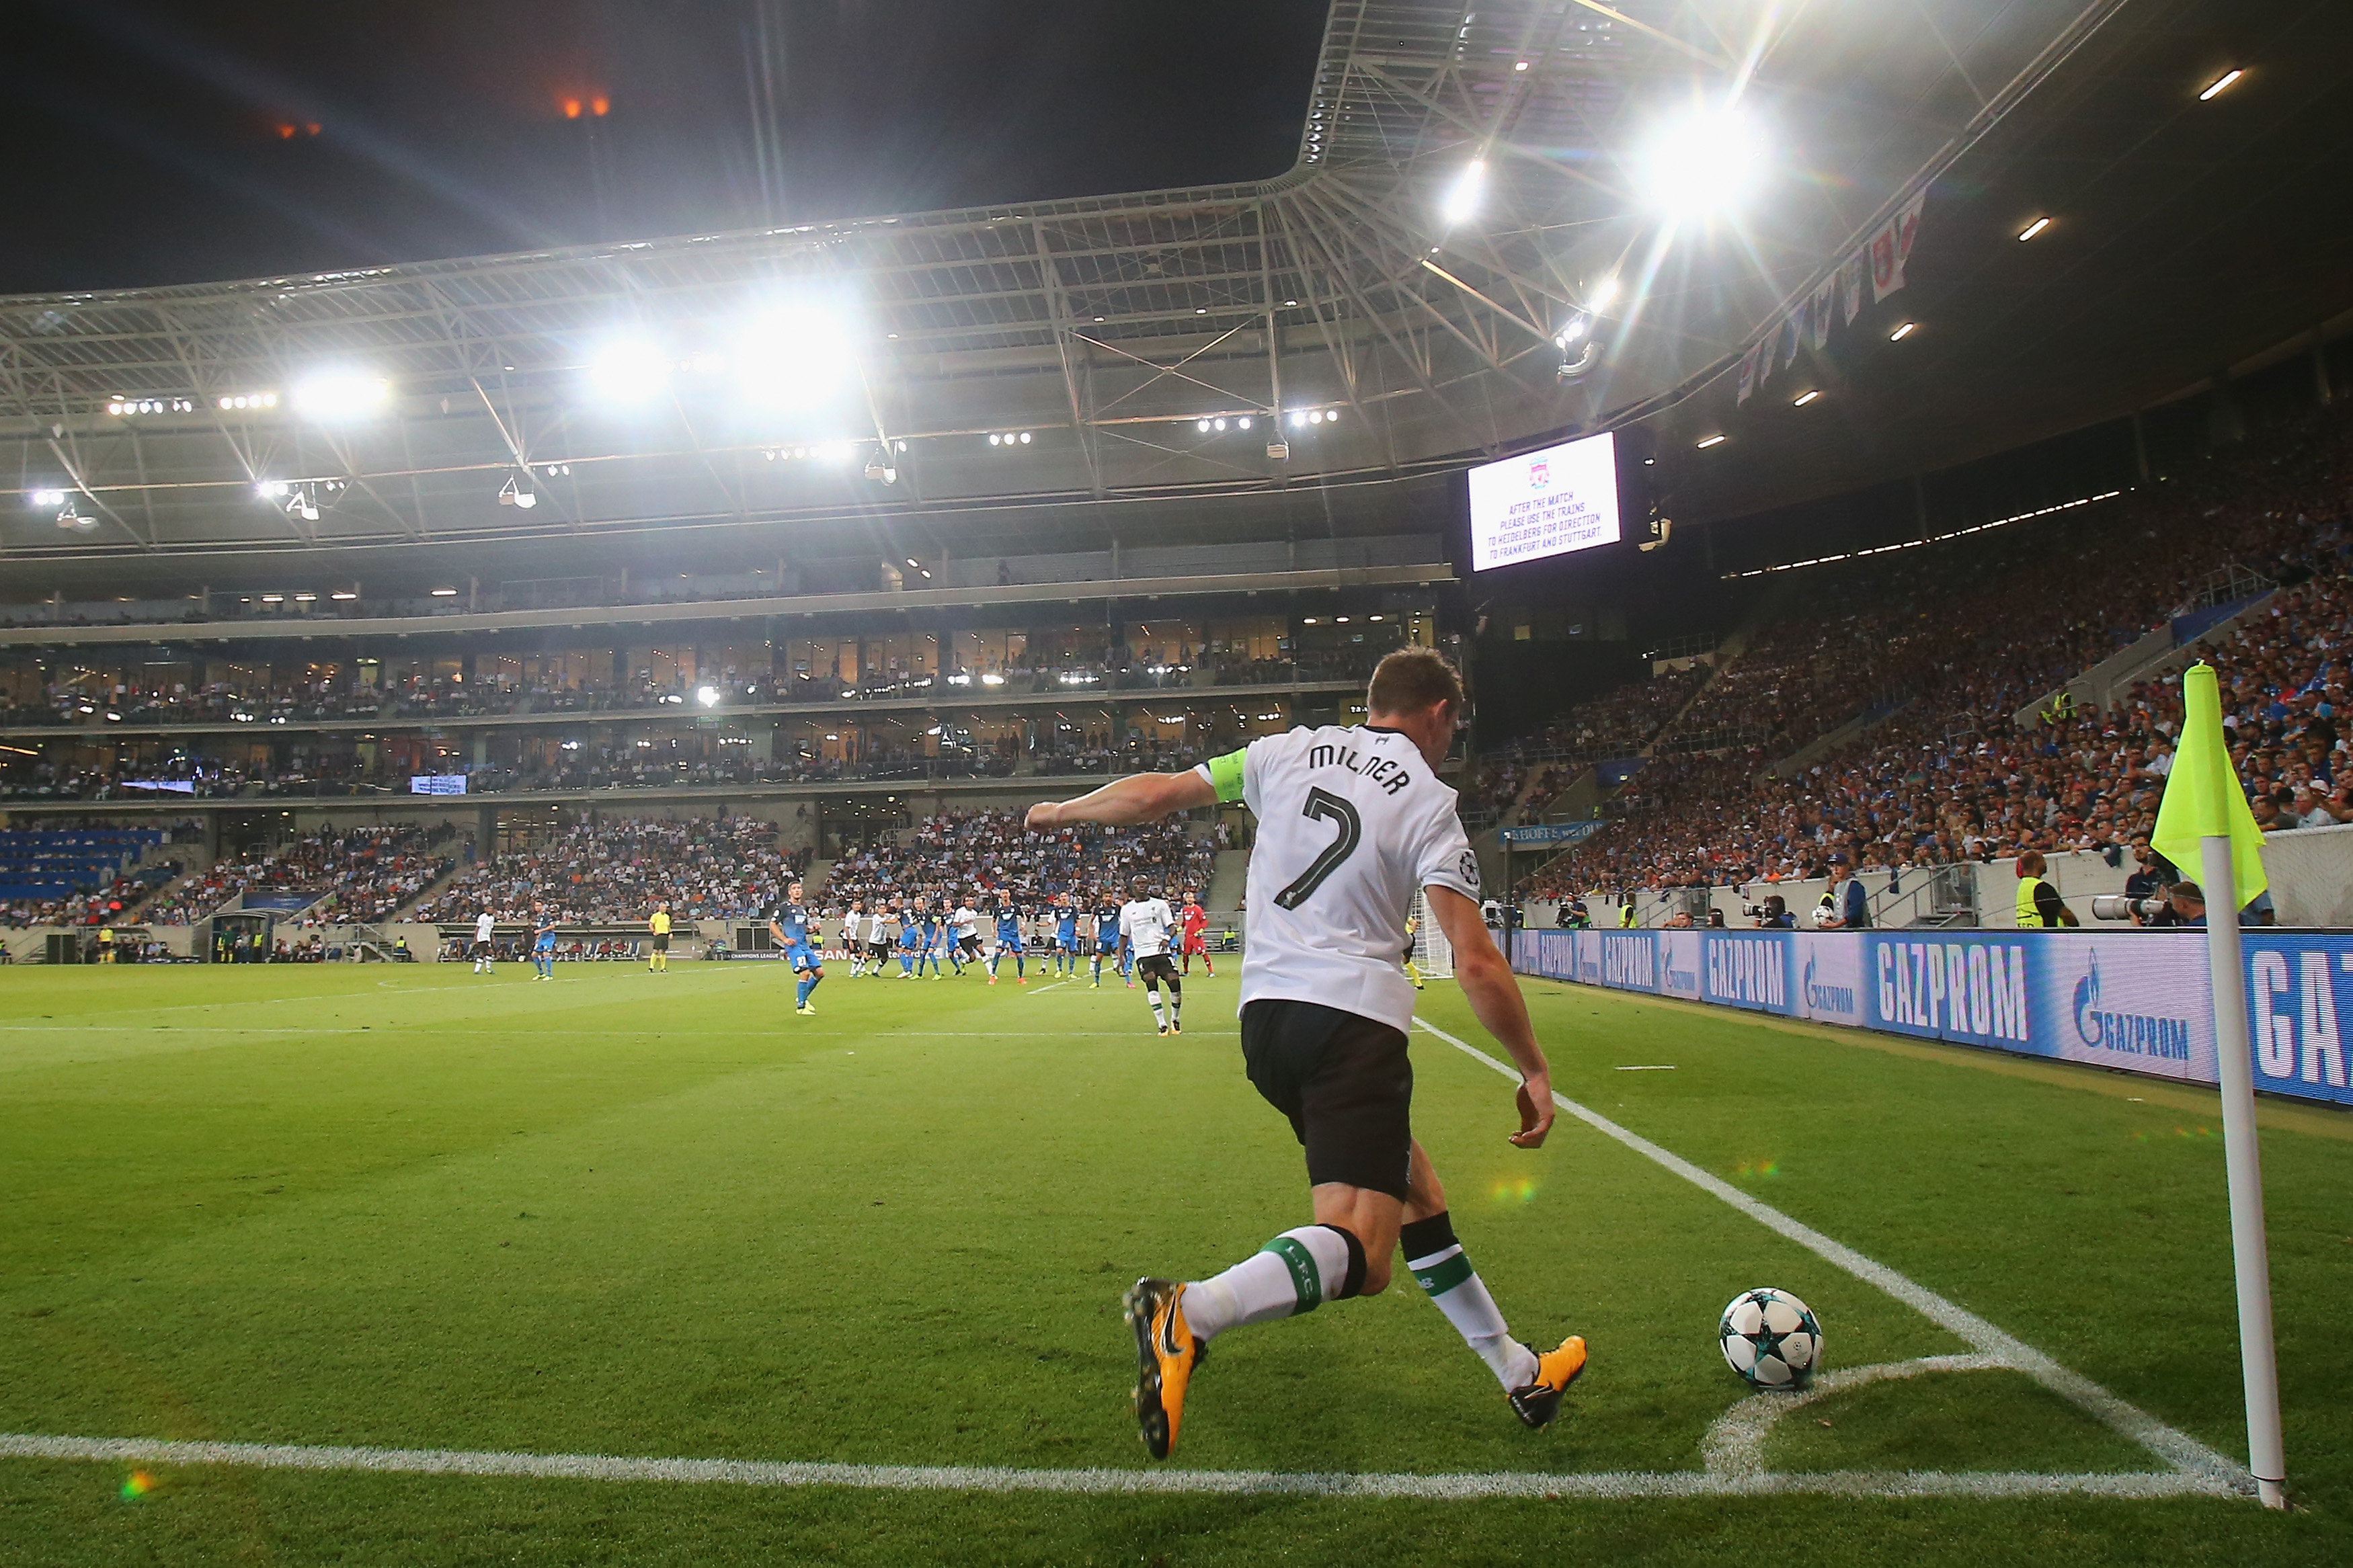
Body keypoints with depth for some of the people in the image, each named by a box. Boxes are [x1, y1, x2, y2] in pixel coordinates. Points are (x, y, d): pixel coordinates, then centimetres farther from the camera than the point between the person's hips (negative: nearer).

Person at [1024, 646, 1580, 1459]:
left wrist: (1058, 811, 29)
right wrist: (1535, 1072, 3)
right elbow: (1476, 964, -7)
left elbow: (1152, 794, 11)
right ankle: (1190, 1314, -37)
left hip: (1266, 1014, 7)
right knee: (1360, 1254, -13)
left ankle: (1520, 1374, 30)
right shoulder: (1428, 803, -1)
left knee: (1414, 1187, 20)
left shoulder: (1290, 751, 10)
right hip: (1353, 1021, -7)